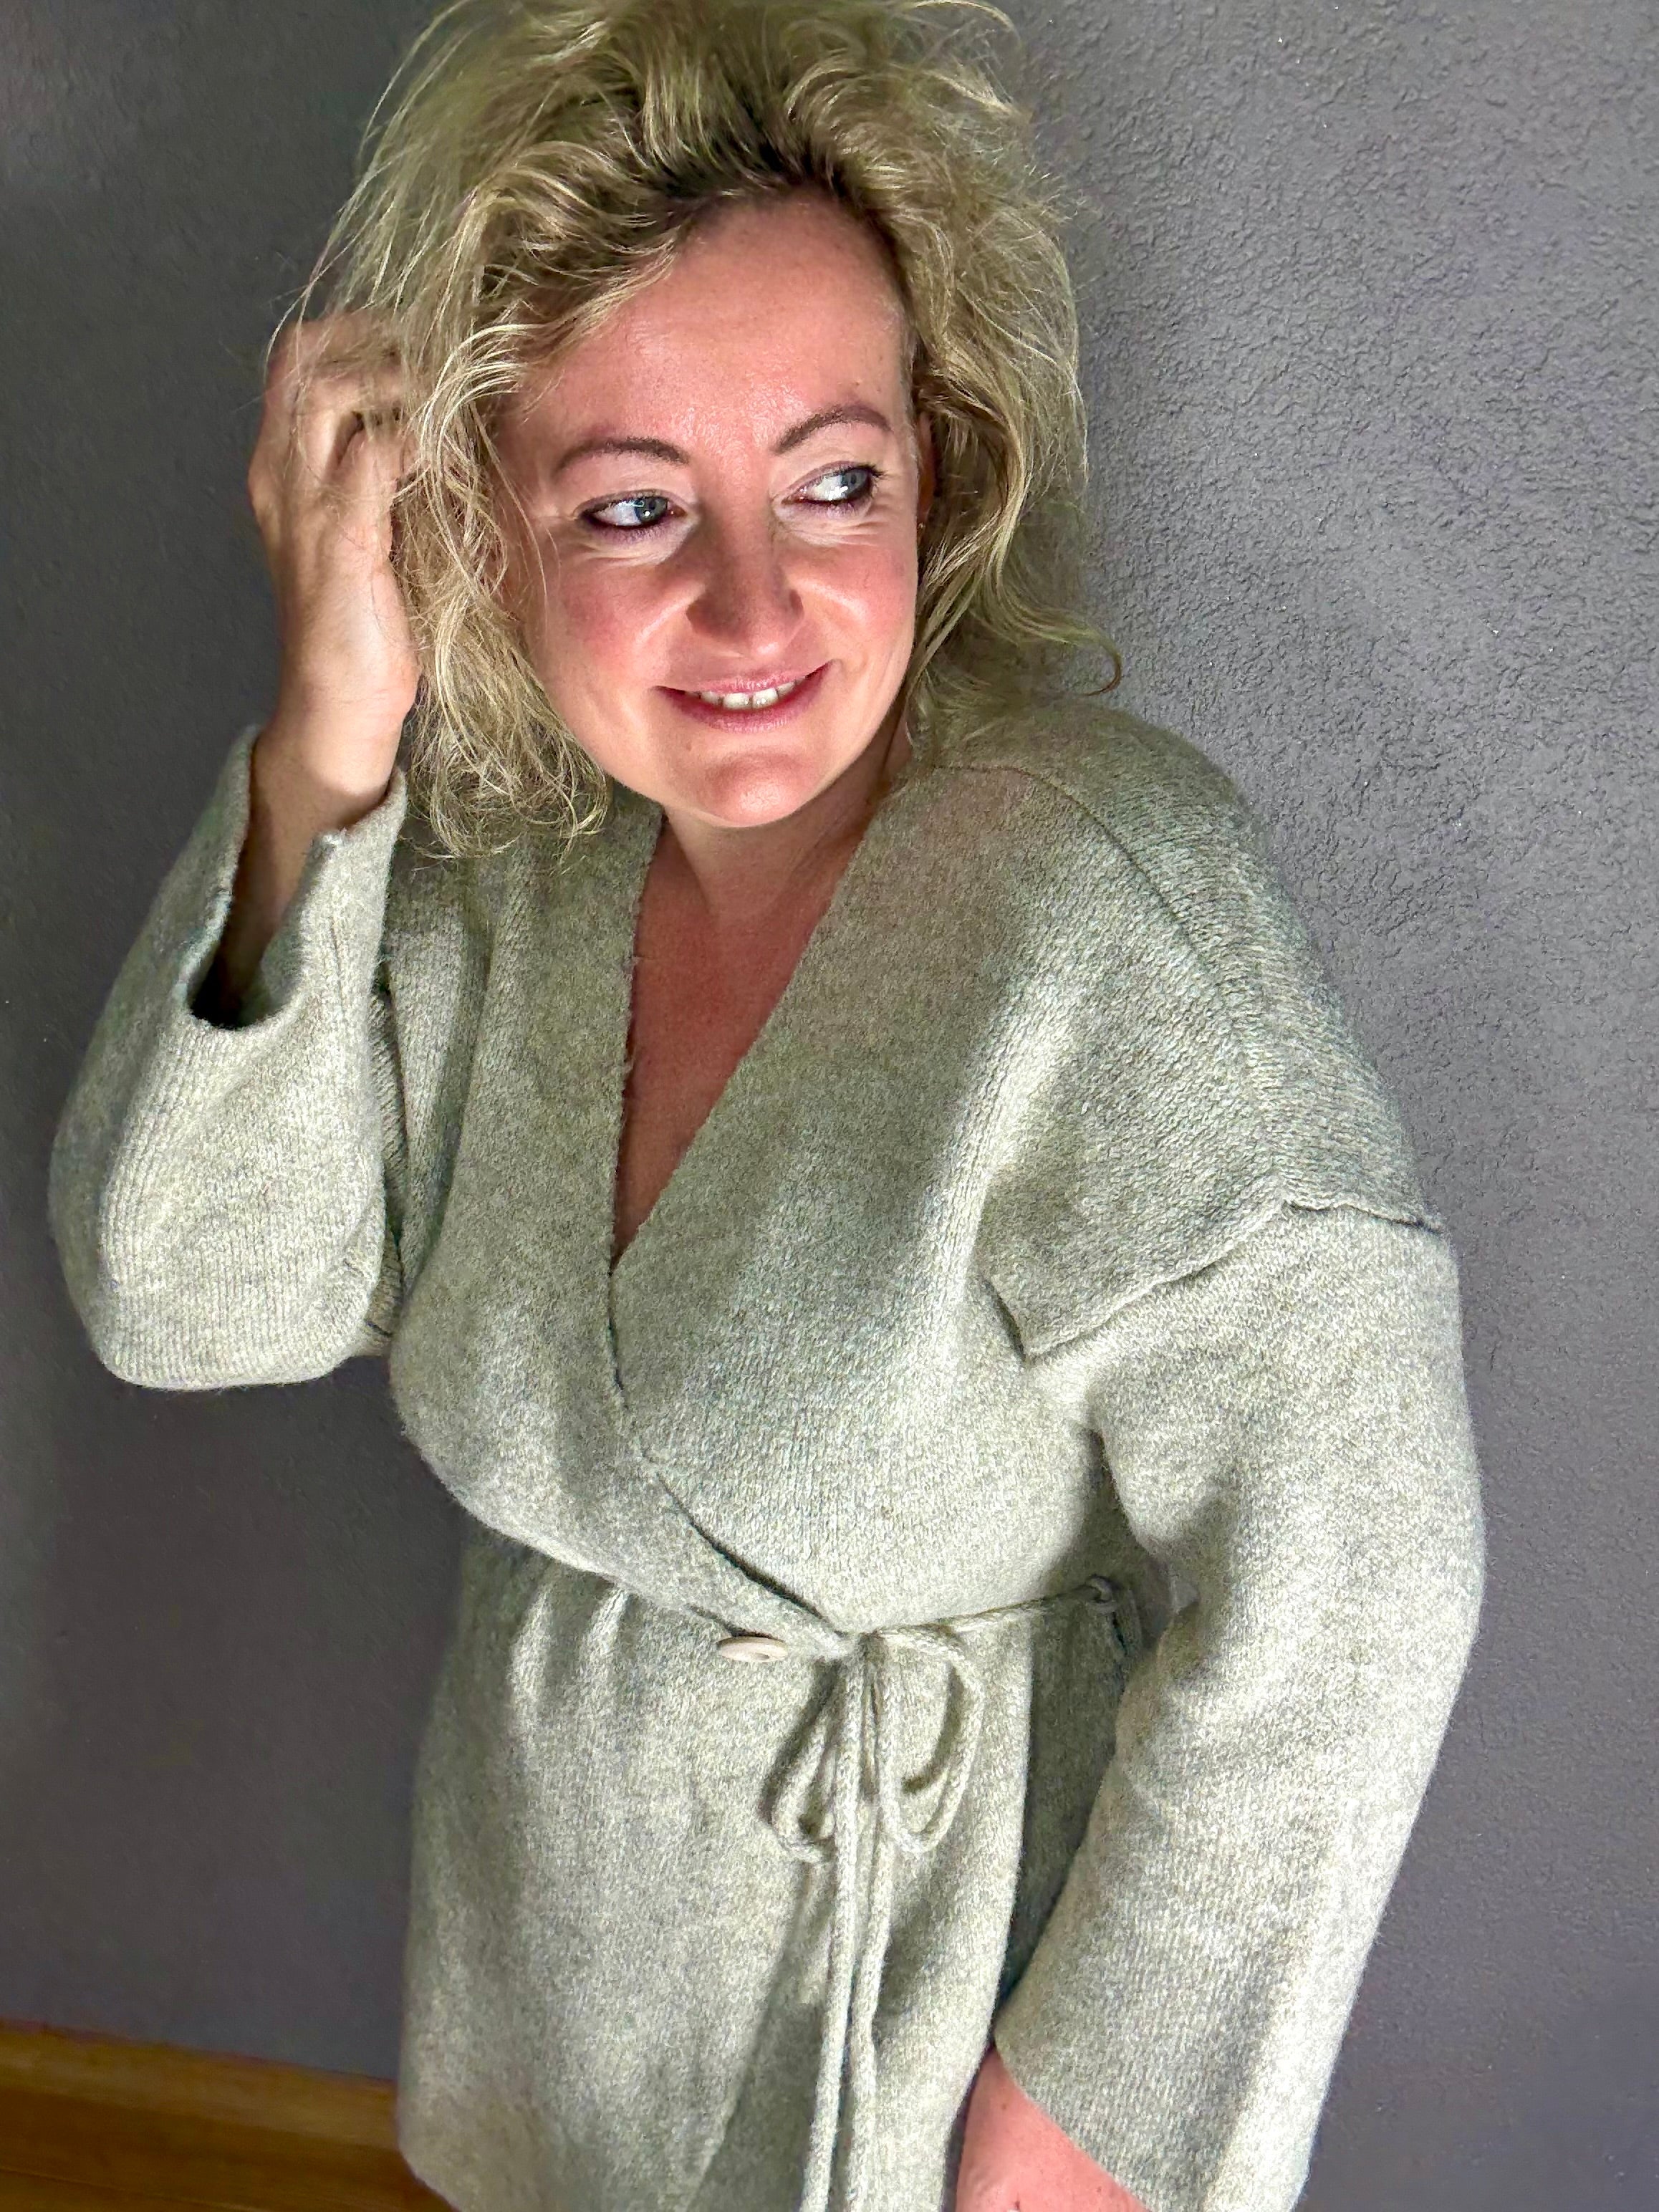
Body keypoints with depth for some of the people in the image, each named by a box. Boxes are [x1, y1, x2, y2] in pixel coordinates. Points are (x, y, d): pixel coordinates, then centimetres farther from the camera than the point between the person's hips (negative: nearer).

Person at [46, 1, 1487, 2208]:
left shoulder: (1104, 906, -30)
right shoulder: (503, 839, -11)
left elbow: (1335, 1597, -26)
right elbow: (192, 1301, -15)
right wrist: (324, 754, -26)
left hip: (946, 1940, -5)